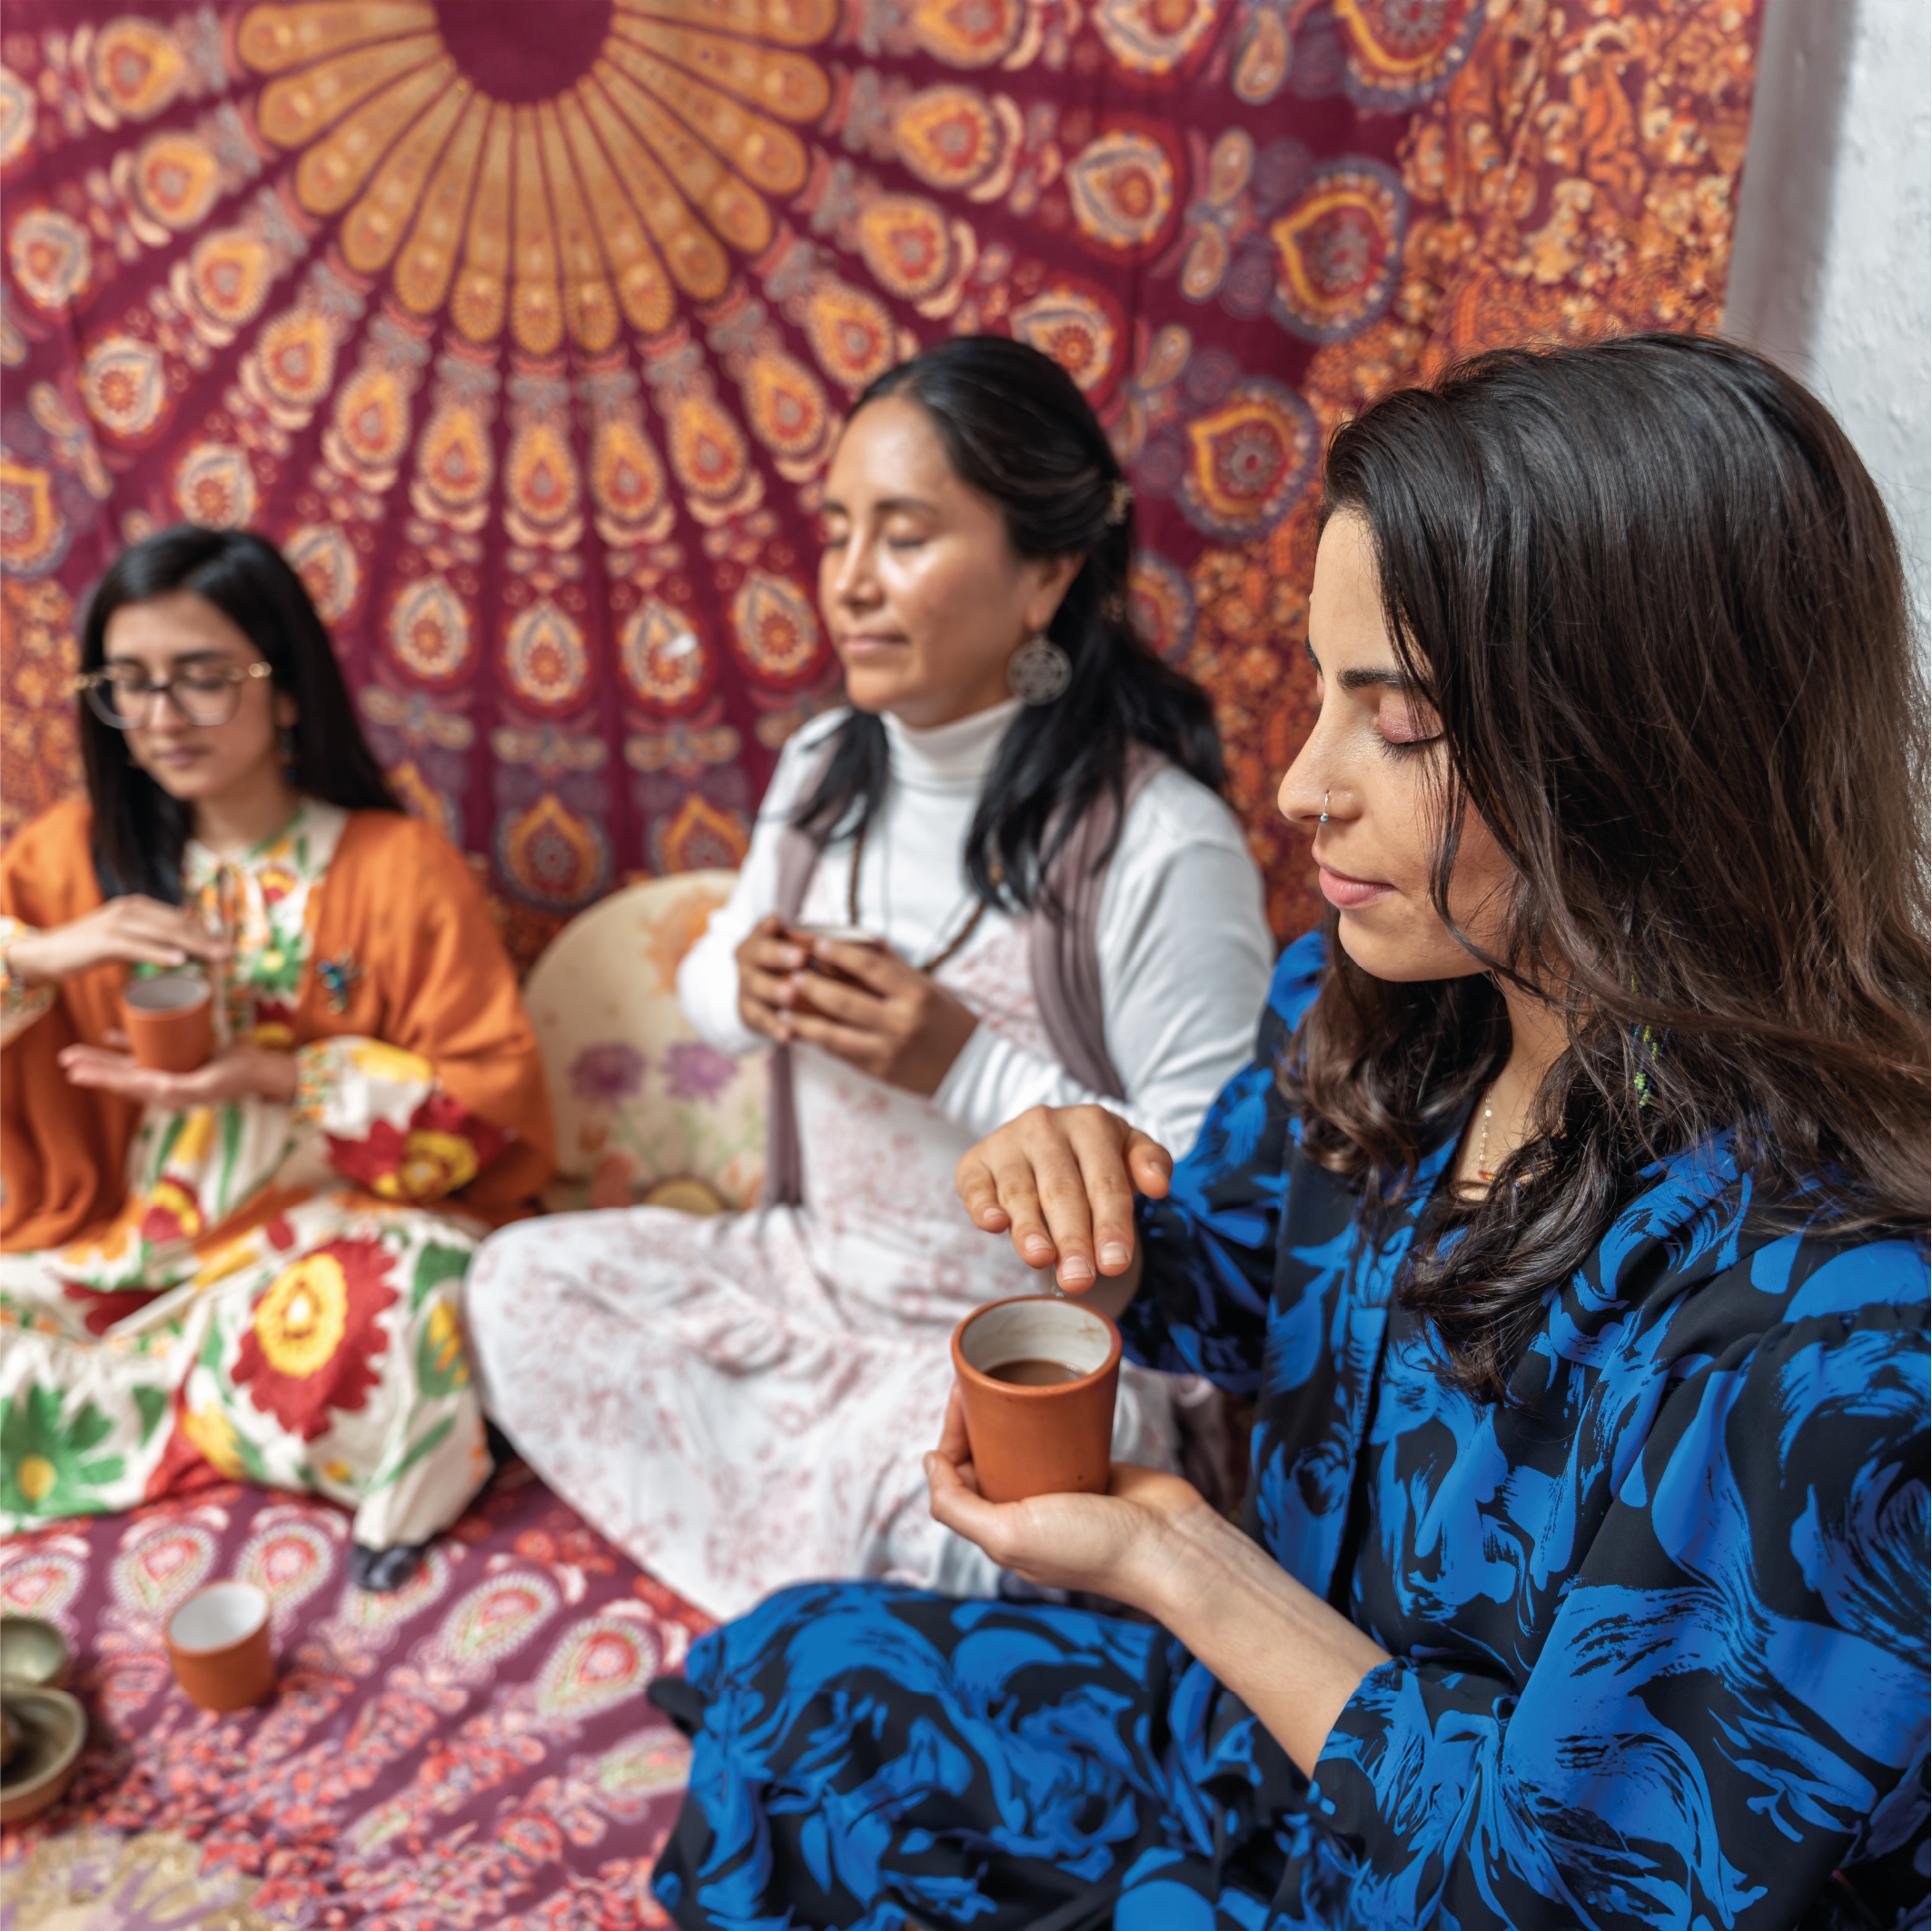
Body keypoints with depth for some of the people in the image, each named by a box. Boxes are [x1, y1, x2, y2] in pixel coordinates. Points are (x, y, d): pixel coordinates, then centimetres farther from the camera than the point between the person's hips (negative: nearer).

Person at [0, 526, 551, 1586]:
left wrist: (281, 1080, -18)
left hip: (334, 1230, -3)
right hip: (126, 1245, 4)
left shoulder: (400, 865, -4)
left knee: (356, 1329, -36)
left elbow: (494, 1101, -7)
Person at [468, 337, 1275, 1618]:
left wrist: (969, 1068, -27)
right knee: (523, 1278, -1)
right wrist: (745, 988, -10)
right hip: (809, 1272, 8)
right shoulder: (824, 768, 0)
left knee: (908, 1492, -35)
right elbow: (708, 985, 15)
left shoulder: (1164, 848, -23)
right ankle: (814, 1601, 3)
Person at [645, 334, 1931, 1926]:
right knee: (787, 1672, 6)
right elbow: (1235, 1298, 7)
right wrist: (1103, 1207, -15)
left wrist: (1175, 1557, -24)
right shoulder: (1366, 1010, -11)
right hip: (1293, 1734, 7)